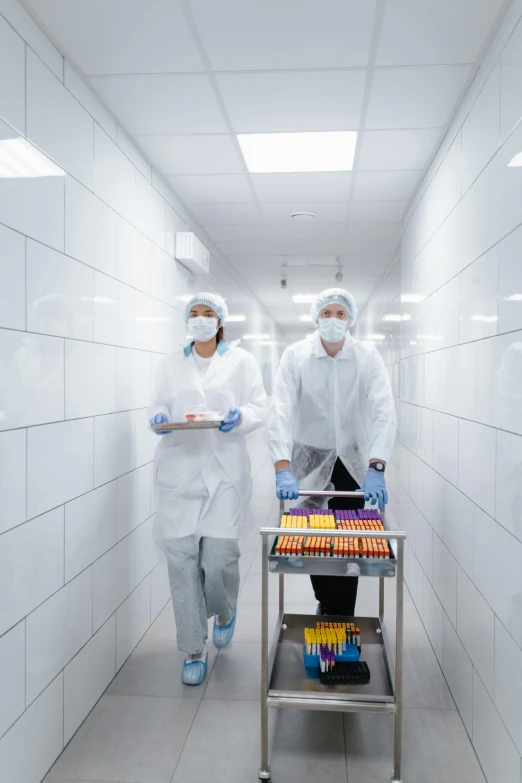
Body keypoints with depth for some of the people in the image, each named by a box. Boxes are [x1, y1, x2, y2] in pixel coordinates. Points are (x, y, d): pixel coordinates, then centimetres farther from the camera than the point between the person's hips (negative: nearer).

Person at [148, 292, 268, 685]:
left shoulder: (241, 361, 8)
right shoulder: (170, 365, 15)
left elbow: (260, 408, 3)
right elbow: (159, 406, 15)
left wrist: (240, 417, -19)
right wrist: (159, 418, -9)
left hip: (224, 469, -2)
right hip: (179, 470, 2)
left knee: (219, 556, -8)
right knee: (181, 557, -2)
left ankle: (225, 610, 29)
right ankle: (194, 648, 16)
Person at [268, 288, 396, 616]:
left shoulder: (368, 357, -12)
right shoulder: (295, 356, -13)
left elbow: (384, 411, -22)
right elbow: (281, 410, -23)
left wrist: (376, 469, -36)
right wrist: (283, 469, -34)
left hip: (352, 460, 0)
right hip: (309, 458, 0)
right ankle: (324, 602, 34)